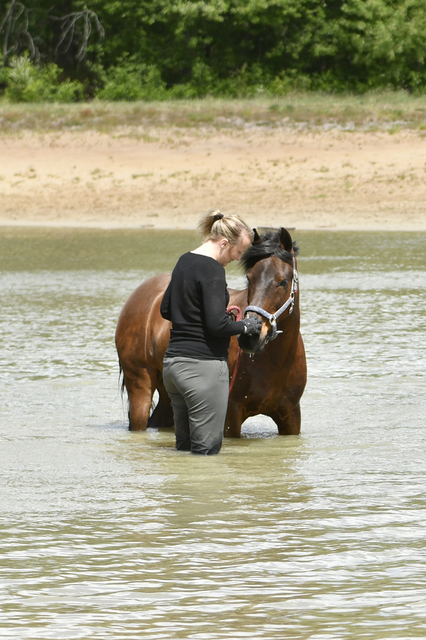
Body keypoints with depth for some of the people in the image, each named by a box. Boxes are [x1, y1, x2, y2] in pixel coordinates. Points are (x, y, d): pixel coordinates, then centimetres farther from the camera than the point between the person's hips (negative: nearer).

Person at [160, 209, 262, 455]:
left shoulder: (184, 262, 13)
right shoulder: (212, 269, -16)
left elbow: (166, 310, 23)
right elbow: (217, 325, -21)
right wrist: (245, 326, -5)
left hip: (173, 361, 9)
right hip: (203, 365, -9)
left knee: (184, 446, 14)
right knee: (207, 449, -4)